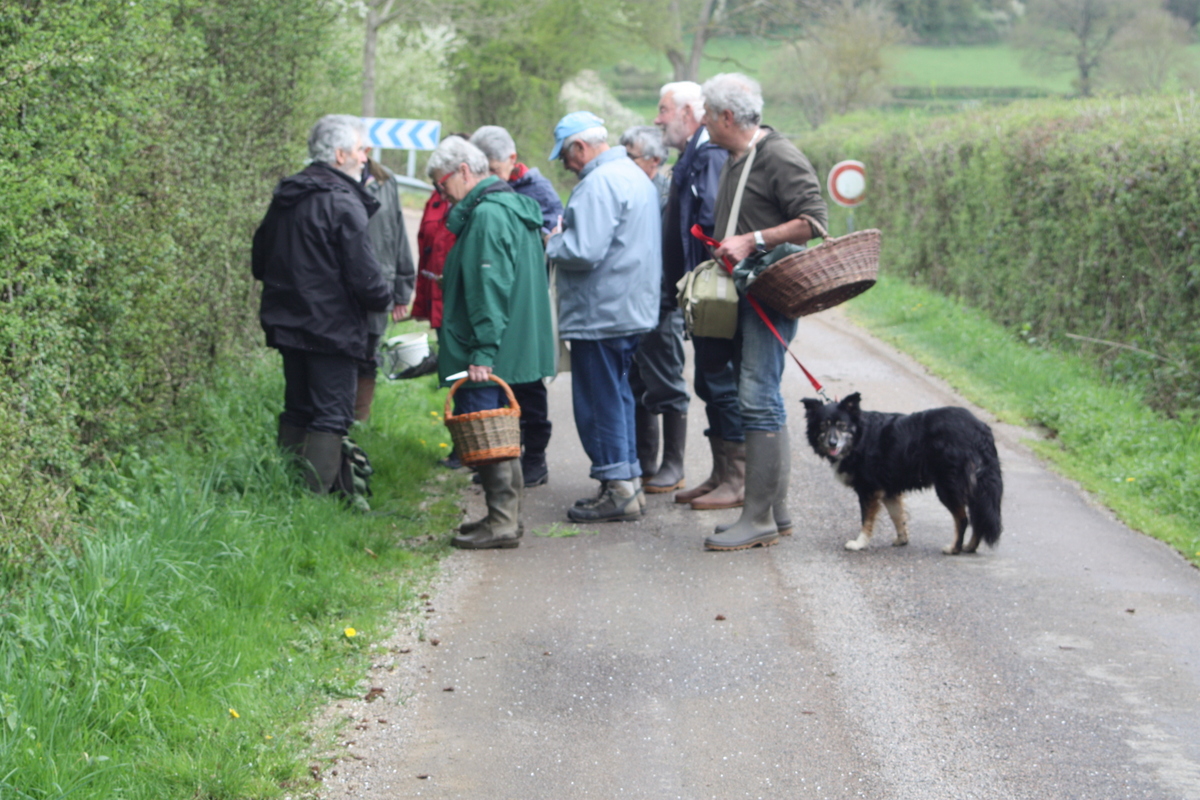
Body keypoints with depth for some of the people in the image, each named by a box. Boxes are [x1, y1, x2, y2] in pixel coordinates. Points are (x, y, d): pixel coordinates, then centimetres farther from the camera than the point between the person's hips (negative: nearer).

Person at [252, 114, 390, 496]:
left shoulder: (285, 197, 9)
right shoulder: (343, 204, -17)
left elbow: (260, 262, 18)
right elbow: (363, 276, -19)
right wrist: (383, 298, 1)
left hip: (287, 322, 8)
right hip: (333, 329, -8)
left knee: (297, 411, 17)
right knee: (331, 419, -3)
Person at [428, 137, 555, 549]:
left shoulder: (487, 214, -16)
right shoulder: (512, 207, 16)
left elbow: (491, 287, -22)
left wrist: (483, 350, -23)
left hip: (489, 356, -10)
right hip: (515, 348, 11)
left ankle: (501, 522, -5)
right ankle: (507, 515, 21)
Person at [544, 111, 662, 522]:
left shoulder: (599, 183, -19)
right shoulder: (636, 176, 15)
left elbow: (585, 252, -26)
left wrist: (553, 242, -7)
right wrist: (565, 235, 15)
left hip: (601, 314, -10)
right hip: (633, 308, 10)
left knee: (600, 401, -3)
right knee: (619, 395, 16)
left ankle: (617, 490, 0)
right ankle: (628, 481, 21)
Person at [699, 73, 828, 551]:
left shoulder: (780, 158, -11)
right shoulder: (734, 160, 19)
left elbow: (814, 221, -18)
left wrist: (752, 241, -20)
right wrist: (724, 252, 17)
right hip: (743, 294, 10)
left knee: (758, 399, -13)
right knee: (763, 402, 11)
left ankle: (757, 518, -11)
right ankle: (777, 511, 16)